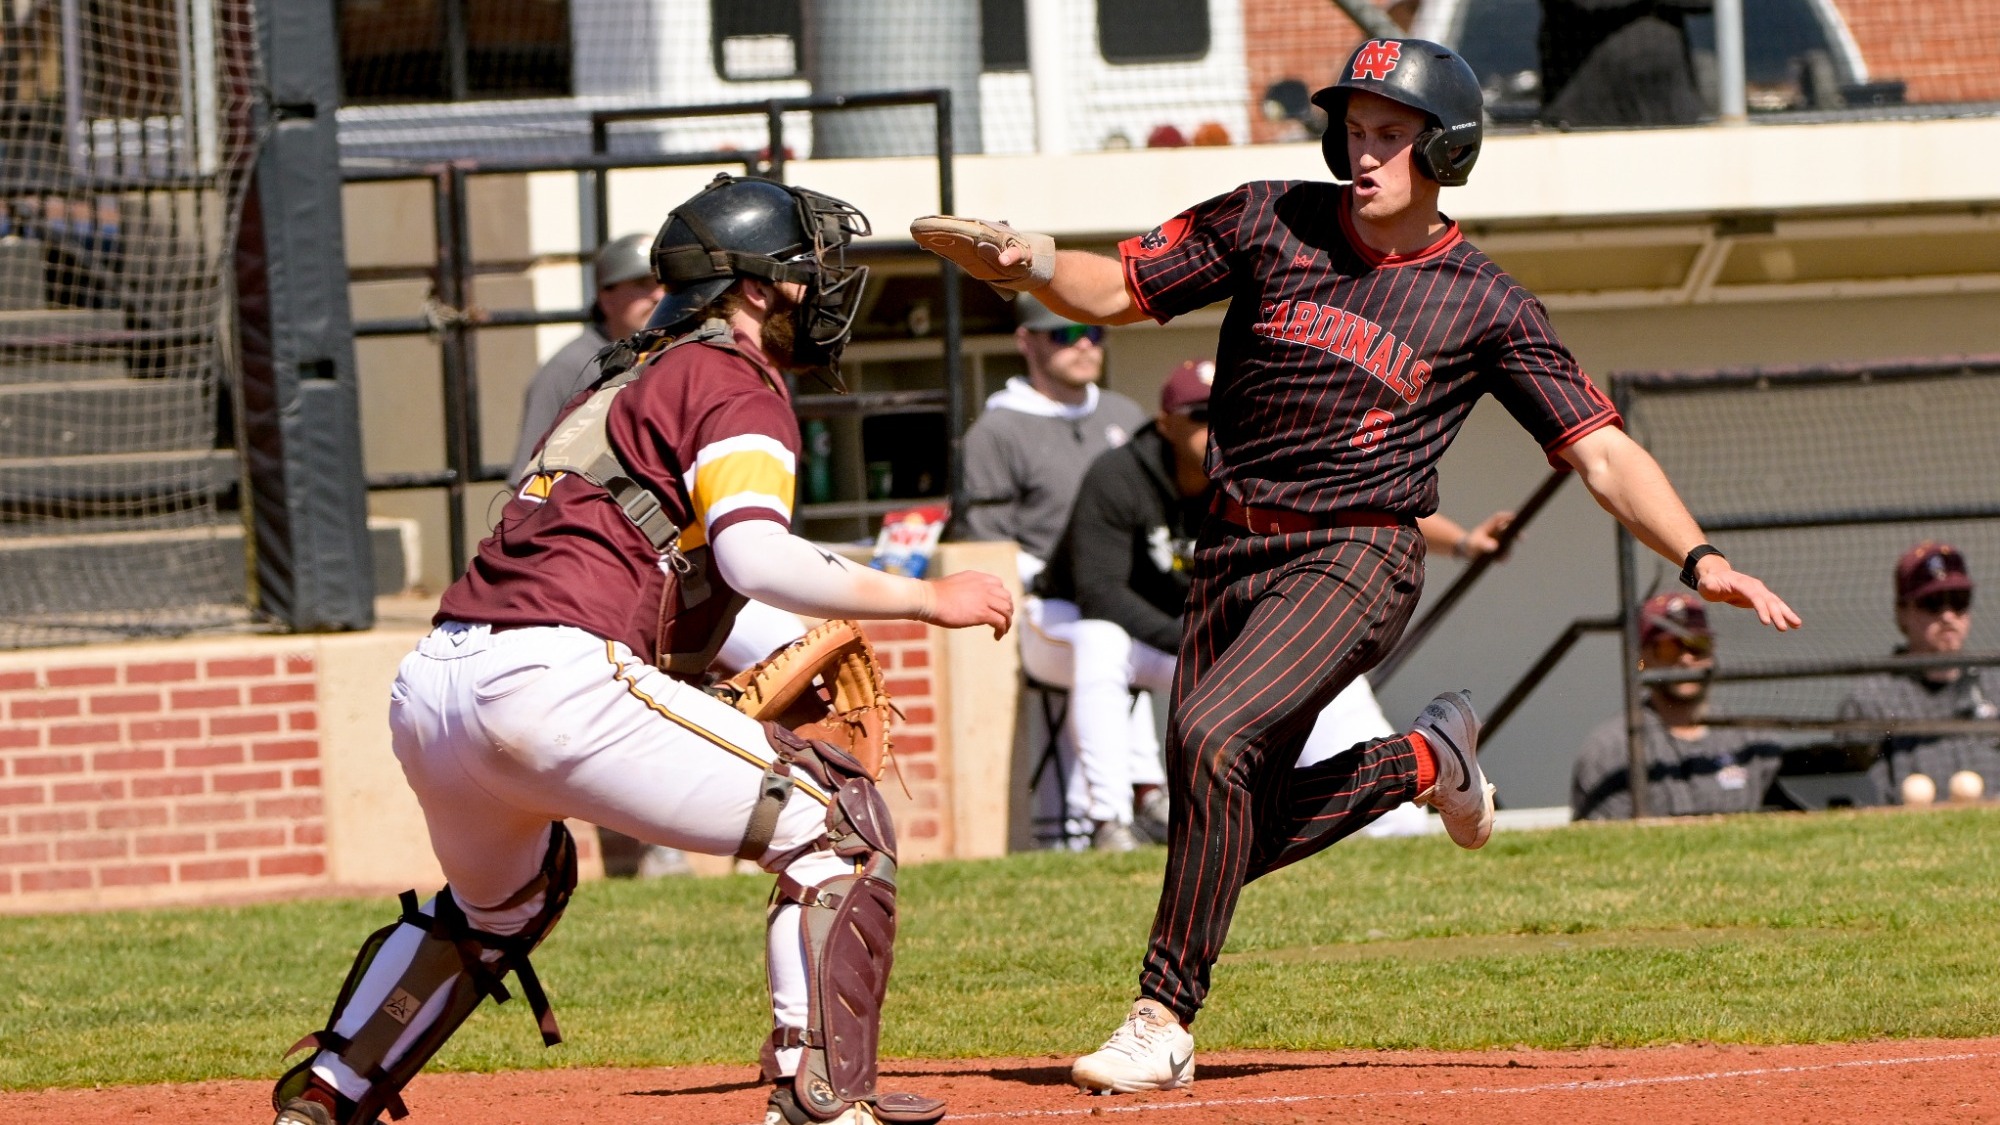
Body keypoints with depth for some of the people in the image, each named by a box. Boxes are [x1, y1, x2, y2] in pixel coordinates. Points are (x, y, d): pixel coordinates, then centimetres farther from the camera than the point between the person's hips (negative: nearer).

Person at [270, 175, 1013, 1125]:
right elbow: (755, 556, -14)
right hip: (554, 681, -9)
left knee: (502, 899, 37)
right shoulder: (736, 387, 3)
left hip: (426, 689, 9)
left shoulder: (632, 387, 31)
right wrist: (926, 600, -8)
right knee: (837, 824, -3)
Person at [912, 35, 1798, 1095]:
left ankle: (1163, 1019, -20)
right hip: (1232, 555, 5)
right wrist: (1026, 258, -16)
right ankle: (1425, 761, 32)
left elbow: (1602, 453, -4)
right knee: (1233, 833, 6)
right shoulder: (1269, 225, 4)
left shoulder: (1485, 308, -2)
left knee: (1214, 738, -27)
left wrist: (1698, 556, -19)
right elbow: (1111, 291, 6)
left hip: (1356, 557, -5)